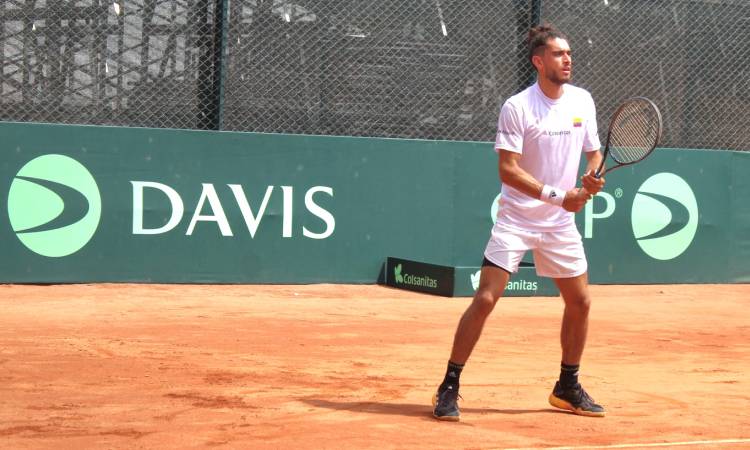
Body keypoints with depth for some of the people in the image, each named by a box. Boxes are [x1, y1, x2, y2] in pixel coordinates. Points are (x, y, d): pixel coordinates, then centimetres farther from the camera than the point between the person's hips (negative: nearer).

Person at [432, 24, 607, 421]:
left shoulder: (582, 101, 3)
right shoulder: (517, 108, -14)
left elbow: (593, 151, 14)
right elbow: (508, 169, -19)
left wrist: (593, 176, -9)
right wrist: (557, 195, -26)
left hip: (561, 223, 6)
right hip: (516, 220, -5)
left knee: (580, 302, 9)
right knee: (485, 300, -11)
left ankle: (567, 388, 27)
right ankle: (449, 388, -3)